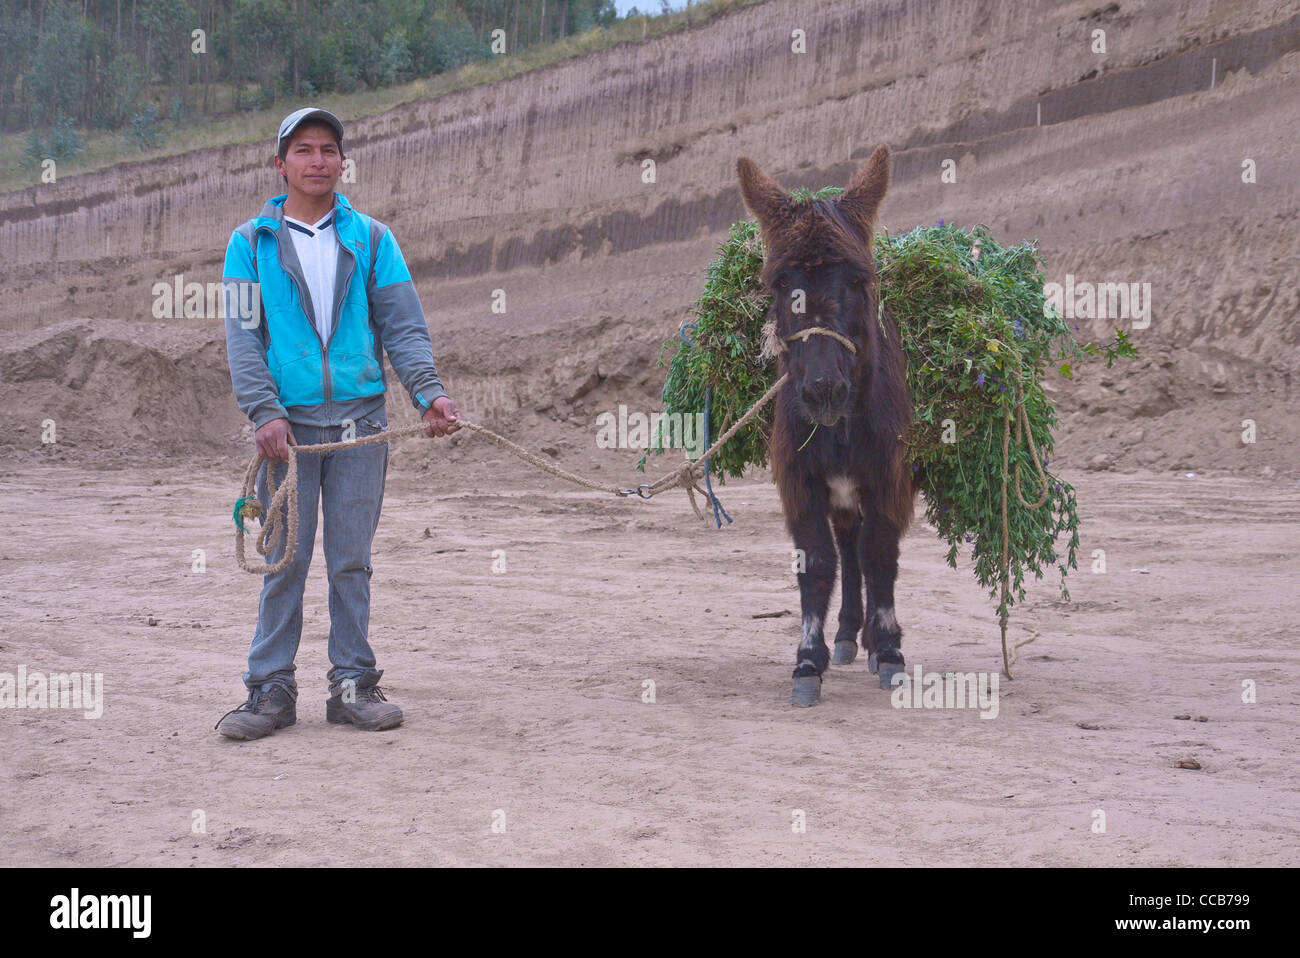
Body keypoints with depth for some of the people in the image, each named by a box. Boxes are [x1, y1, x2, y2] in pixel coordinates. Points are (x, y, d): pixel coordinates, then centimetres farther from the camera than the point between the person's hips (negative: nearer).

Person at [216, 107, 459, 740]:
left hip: (360, 421, 1)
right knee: (286, 560, 1)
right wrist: (264, 412, -13)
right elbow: (242, 336, 1)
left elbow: (403, 325, 5)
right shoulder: (251, 244, 7)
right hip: (288, 423, -1)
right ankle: (271, 688, 8)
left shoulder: (371, 239, 10)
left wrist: (429, 392, -11)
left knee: (351, 561, 5)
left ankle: (353, 684, 13)